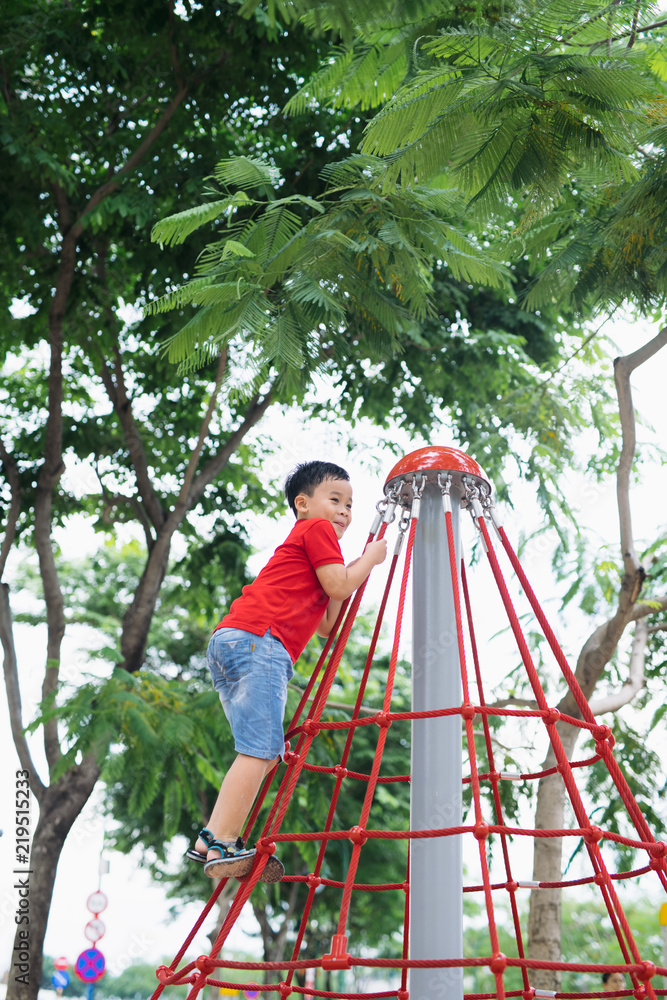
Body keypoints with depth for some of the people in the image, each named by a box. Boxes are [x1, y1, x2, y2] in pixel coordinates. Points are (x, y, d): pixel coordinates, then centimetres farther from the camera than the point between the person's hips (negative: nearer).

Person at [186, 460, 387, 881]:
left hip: (230, 642, 10)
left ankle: (212, 842, 7)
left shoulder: (302, 544, 34)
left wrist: (353, 574, 26)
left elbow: (326, 625, 30)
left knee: (263, 752, 11)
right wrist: (370, 559, 12)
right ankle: (221, 844, -21)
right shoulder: (316, 529, 7)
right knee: (260, 750, -15)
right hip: (258, 640, -10)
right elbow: (338, 585, -4)